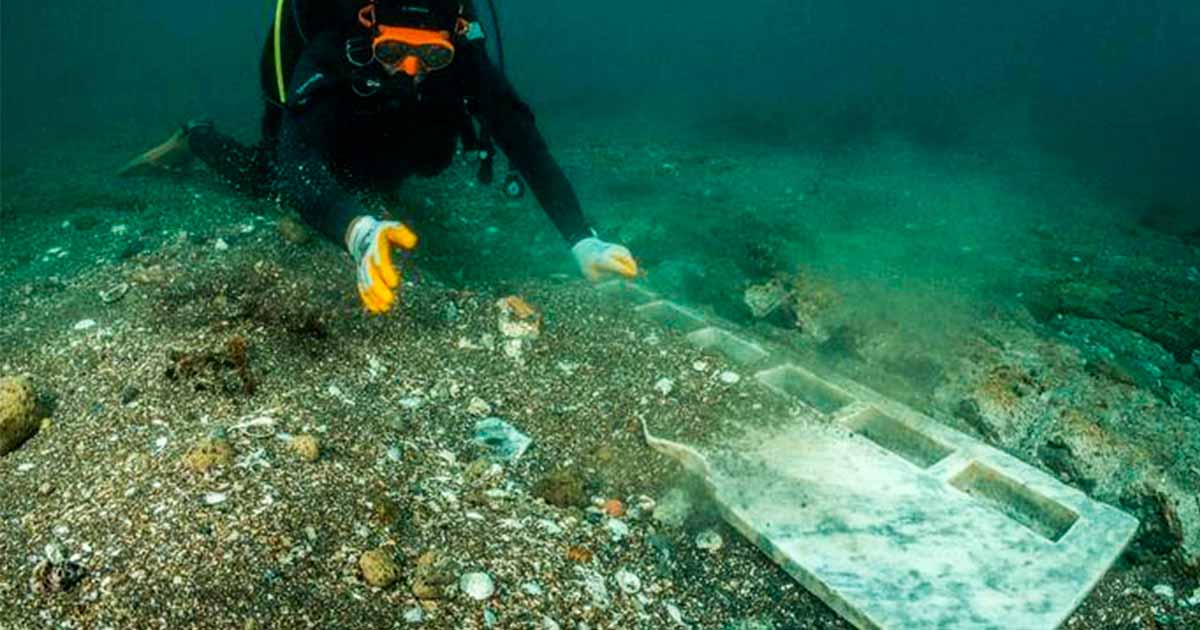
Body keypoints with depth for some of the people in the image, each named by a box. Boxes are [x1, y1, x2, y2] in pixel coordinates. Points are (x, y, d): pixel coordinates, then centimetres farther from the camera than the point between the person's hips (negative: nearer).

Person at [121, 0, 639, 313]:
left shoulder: (461, 55, -38)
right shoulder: (330, 58, -46)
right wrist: (358, 231, -80)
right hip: (312, 140, -3)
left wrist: (581, 241, -56)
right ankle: (196, 142, 38)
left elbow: (523, 139, -43)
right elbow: (297, 162, -58)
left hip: (381, 139, 3)